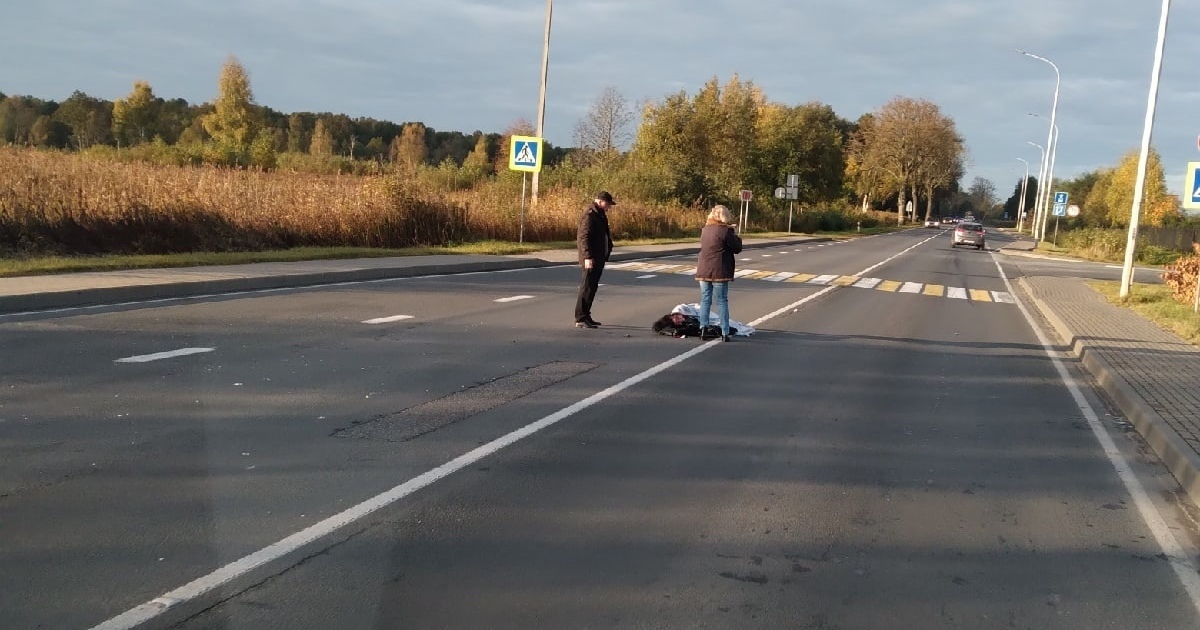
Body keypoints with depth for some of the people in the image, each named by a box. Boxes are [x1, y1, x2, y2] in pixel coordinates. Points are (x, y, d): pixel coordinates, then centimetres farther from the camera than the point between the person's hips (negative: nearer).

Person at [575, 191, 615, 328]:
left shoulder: (600, 215, 16)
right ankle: (580, 318, -7)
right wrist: (587, 256, -28)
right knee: (587, 287, -9)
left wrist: (605, 255, 23)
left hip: (598, 258, 10)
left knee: (592, 287, 14)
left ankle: (585, 316, 21)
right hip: (591, 259, -10)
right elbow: (584, 237, -22)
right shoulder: (589, 215, -16)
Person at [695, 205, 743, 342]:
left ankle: (703, 328, 0)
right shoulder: (726, 230, -10)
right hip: (719, 272, -5)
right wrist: (736, 236, 12)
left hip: (703, 270, 5)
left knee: (705, 300, 10)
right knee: (722, 302, 1)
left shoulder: (705, 229, 10)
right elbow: (737, 248, -5)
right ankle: (725, 333, 1)